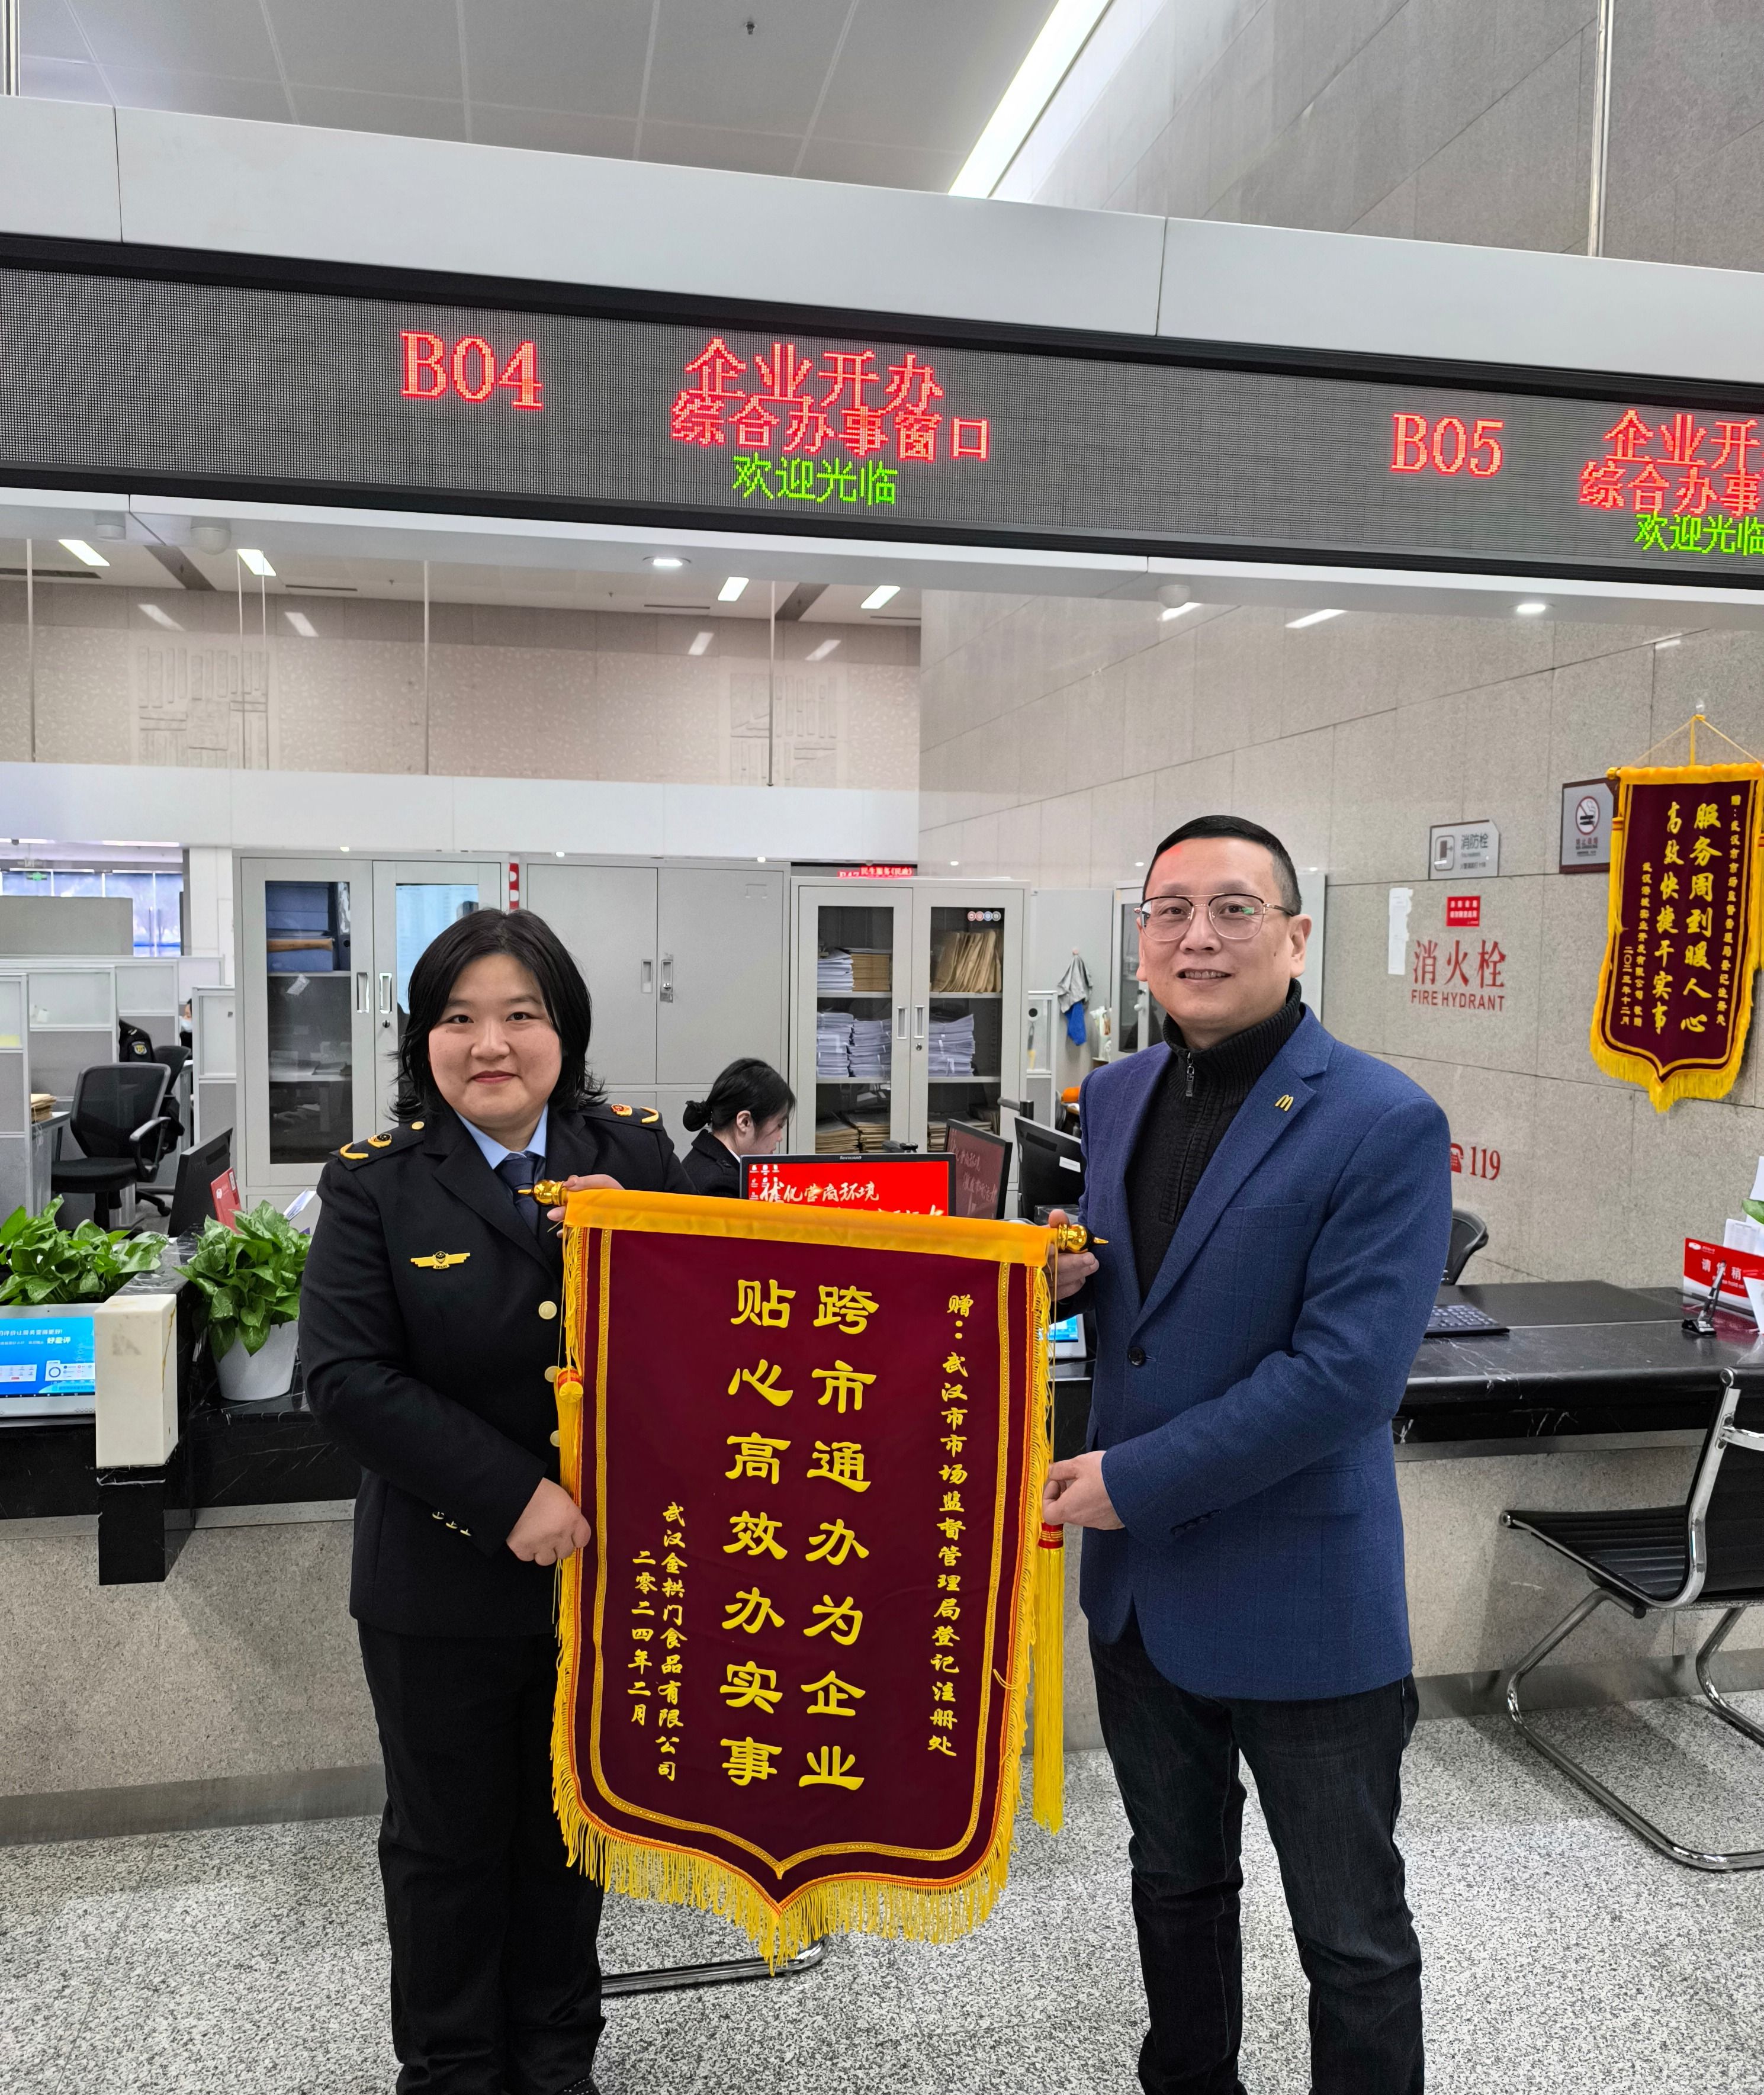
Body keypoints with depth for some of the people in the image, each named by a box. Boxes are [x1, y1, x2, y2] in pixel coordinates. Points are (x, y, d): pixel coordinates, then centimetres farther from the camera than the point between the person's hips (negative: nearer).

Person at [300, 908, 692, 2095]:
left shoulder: (637, 1155, -5)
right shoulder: (376, 1183, -9)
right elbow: (348, 1376, -17)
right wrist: (511, 1497, -23)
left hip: (601, 1561, 2)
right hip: (444, 1582, -1)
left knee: (572, 1825, 22)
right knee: (448, 1843, 19)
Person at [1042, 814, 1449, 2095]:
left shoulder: (1386, 1125, -18)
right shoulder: (1119, 1094, 3)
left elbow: (1347, 1374, -24)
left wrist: (1132, 1480, -20)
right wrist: (1064, 1274, -8)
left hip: (1302, 1602, -6)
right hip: (1142, 1581, 6)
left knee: (1352, 1940, 14)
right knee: (1176, 1881, 26)